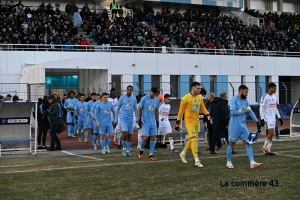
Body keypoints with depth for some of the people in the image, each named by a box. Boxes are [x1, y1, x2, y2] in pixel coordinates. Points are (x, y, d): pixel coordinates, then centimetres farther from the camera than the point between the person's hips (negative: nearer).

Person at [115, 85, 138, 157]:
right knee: (124, 133, -18)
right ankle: (124, 148, -1)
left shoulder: (134, 98, 5)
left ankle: (128, 150, 15)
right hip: (123, 118, -3)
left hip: (130, 119, 3)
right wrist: (116, 119, 4)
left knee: (129, 135, 6)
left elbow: (135, 109, 13)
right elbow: (117, 108, 4)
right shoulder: (122, 98, -3)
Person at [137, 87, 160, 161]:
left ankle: (151, 155, 7)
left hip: (153, 122, 5)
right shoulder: (144, 99, -7)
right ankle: (141, 150, 17)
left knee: (153, 137, 1)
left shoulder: (157, 100, 6)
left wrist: (157, 121, 14)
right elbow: (139, 109, -1)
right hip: (145, 122, -5)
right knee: (145, 137, -11)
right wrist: (139, 119, -6)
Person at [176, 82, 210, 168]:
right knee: (193, 139, -12)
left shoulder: (200, 97, 4)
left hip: (196, 121, 7)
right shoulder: (186, 98, -14)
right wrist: (178, 122, -6)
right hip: (189, 121, -7)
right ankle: (197, 161, -10)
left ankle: (183, 153, 38)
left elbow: (202, 107, 13)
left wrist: (207, 115, -4)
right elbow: (181, 110, -8)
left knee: (191, 139, 15)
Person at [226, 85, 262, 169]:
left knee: (247, 142, -3)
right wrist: (244, 111, -11)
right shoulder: (234, 99, -11)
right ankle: (228, 162, 19)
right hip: (234, 126, -6)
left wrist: (257, 121, 4)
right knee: (232, 143, 5)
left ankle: (252, 162, -7)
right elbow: (233, 112, -20)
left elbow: (250, 111, 12)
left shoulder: (245, 101, 11)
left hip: (243, 126, 6)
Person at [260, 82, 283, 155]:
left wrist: (279, 118, 17)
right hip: (267, 118, -7)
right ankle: (264, 147, -1)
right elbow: (261, 108, -12)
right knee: (271, 133, -16)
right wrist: (262, 119, -17)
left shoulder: (274, 97, 14)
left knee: (271, 134, 5)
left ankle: (268, 150, 9)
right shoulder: (265, 97, -10)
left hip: (273, 118, 7)